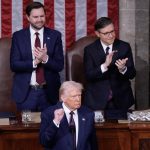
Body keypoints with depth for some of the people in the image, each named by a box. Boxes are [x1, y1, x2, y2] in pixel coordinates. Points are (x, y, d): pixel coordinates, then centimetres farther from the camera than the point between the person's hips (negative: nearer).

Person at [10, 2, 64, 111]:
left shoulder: (55, 35, 2)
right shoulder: (18, 36, 2)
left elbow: (60, 65, -1)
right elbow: (14, 65, -4)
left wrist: (46, 59, -20)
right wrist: (34, 62, -18)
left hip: (49, 92, 0)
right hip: (25, 92, 0)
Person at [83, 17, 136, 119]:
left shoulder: (124, 47, -1)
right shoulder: (90, 50, -4)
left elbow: (132, 74, -4)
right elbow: (88, 76, -13)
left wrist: (123, 69, -27)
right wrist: (104, 66, -29)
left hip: (120, 99, 2)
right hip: (97, 100, -1)